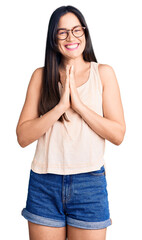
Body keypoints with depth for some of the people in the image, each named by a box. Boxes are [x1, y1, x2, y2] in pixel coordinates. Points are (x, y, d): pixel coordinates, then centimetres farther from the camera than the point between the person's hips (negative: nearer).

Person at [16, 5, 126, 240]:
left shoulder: (103, 73, 2)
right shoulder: (41, 76, 3)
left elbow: (118, 135, -5)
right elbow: (23, 137, -6)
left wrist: (79, 104, -14)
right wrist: (61, 106, -16)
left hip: (90, 183, 0)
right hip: (44, 184, 1)